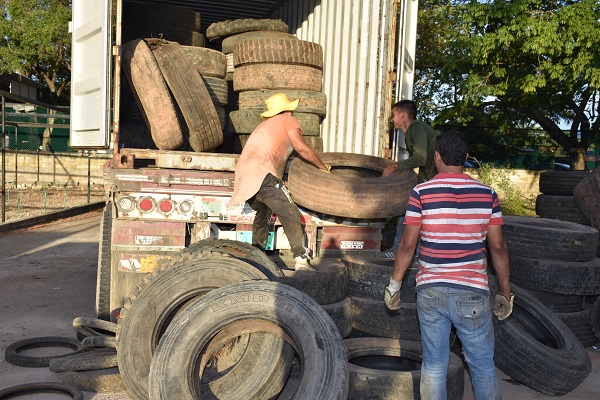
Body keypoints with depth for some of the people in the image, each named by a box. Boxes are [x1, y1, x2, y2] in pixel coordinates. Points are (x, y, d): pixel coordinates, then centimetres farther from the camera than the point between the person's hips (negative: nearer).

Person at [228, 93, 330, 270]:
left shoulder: (265, 125, 34)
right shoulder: (288, 120, 11)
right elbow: (301, 148, 0)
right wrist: (323, 167, 10)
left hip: (243, 174, 9)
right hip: (261, 173, -8)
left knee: (263, 212, 26)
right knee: (290, 213, -9)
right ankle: (301, 259, -14)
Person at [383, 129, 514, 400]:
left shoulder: (421, 193, -5)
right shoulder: (487, 194, -1)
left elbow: (407, 246, -4)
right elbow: (498, 248, 2)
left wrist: (394, 285, 7)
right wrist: (505, 293, 12)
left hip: (430, 292, 0)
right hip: (472, 295, 0)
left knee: (433, 366, 12)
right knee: (483, 365, 13)